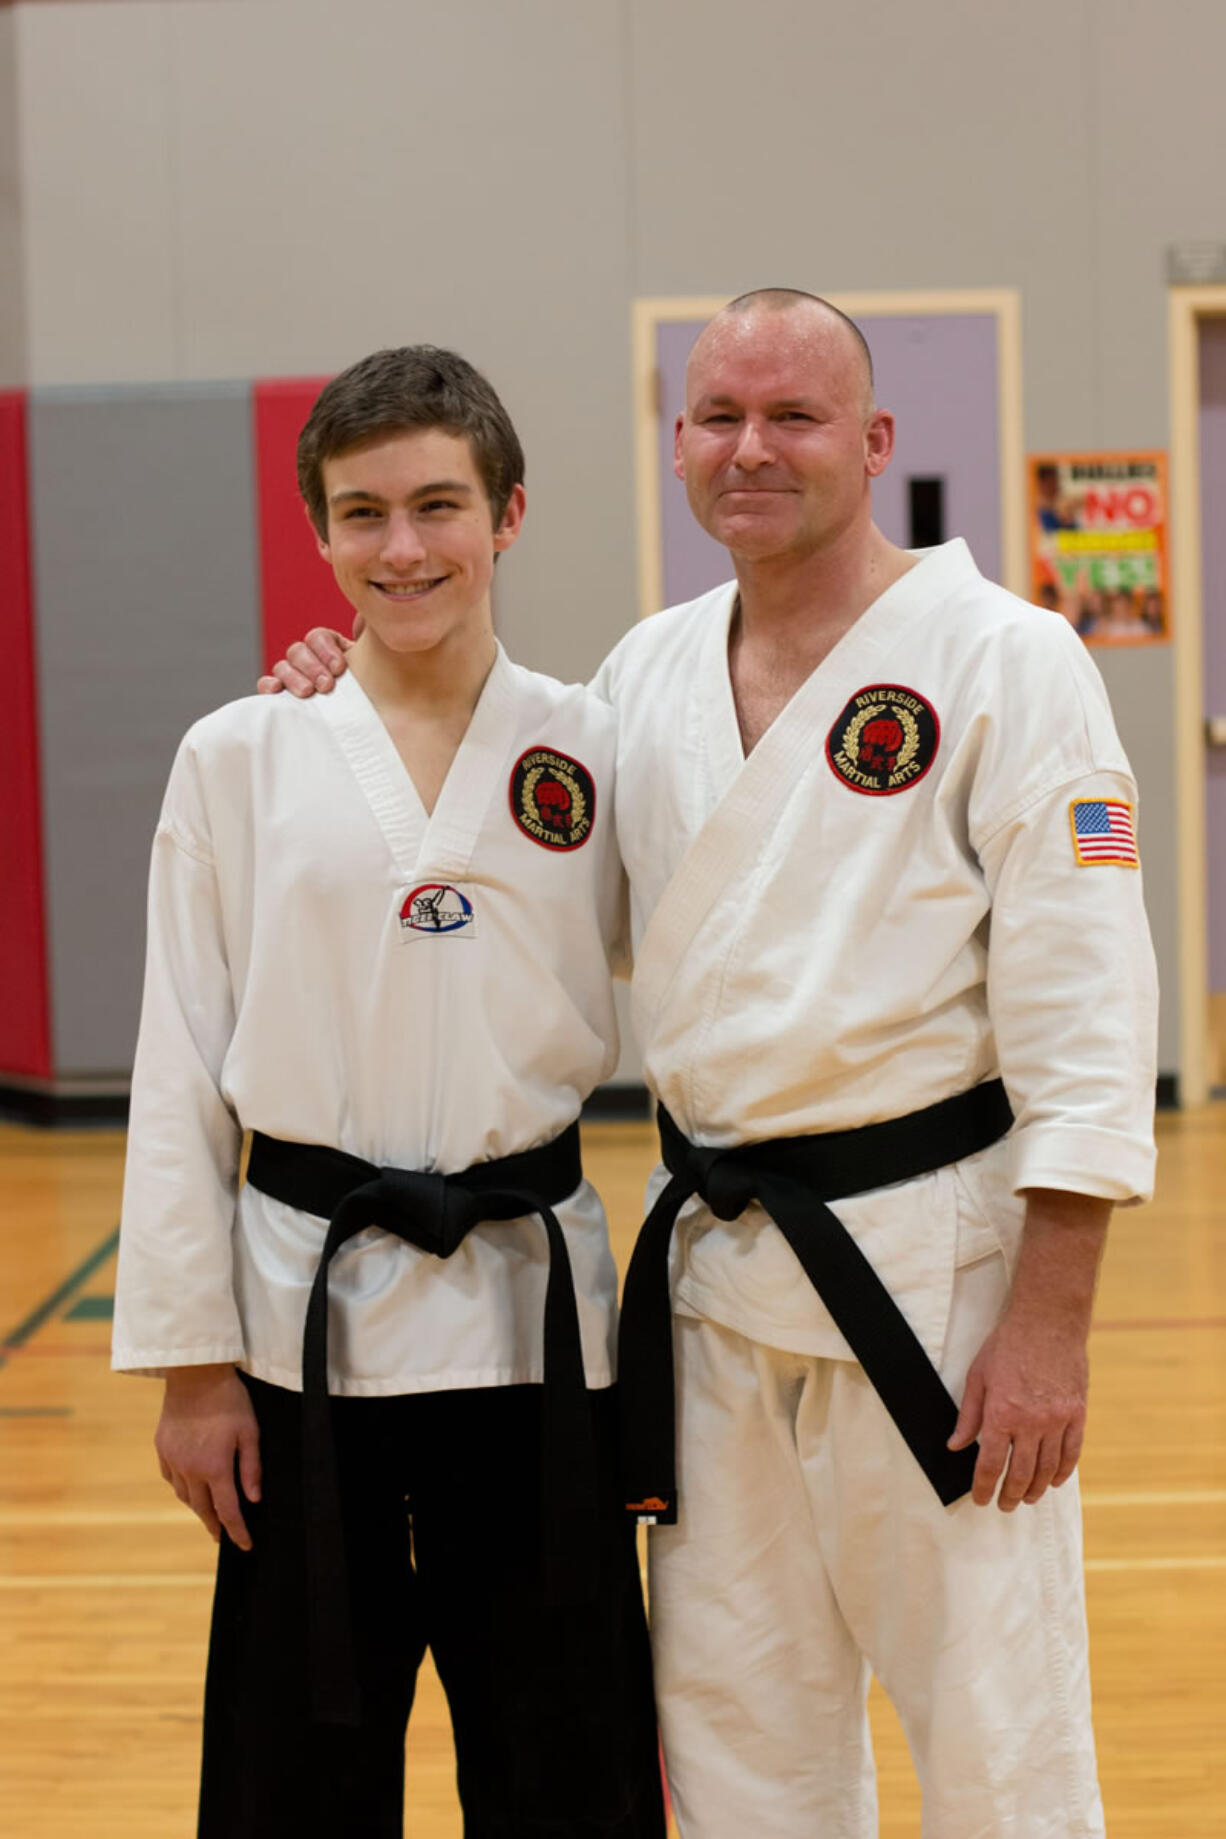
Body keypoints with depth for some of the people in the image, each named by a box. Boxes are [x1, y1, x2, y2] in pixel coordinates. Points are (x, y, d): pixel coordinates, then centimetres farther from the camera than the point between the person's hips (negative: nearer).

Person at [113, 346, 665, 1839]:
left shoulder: (595, 751, 1)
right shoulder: (237, 759, -1)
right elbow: (182, 1070, 0)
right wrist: (191, 1354, -1)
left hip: (529, 1309, 1)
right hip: (311, 1309, 0)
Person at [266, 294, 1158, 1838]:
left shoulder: (1006, 660, -10)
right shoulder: (645, 672, 8)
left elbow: (1082, 1010, -13)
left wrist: (1050, 1320, -17)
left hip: (932, 1258, -6)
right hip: (716, 1262, 6)